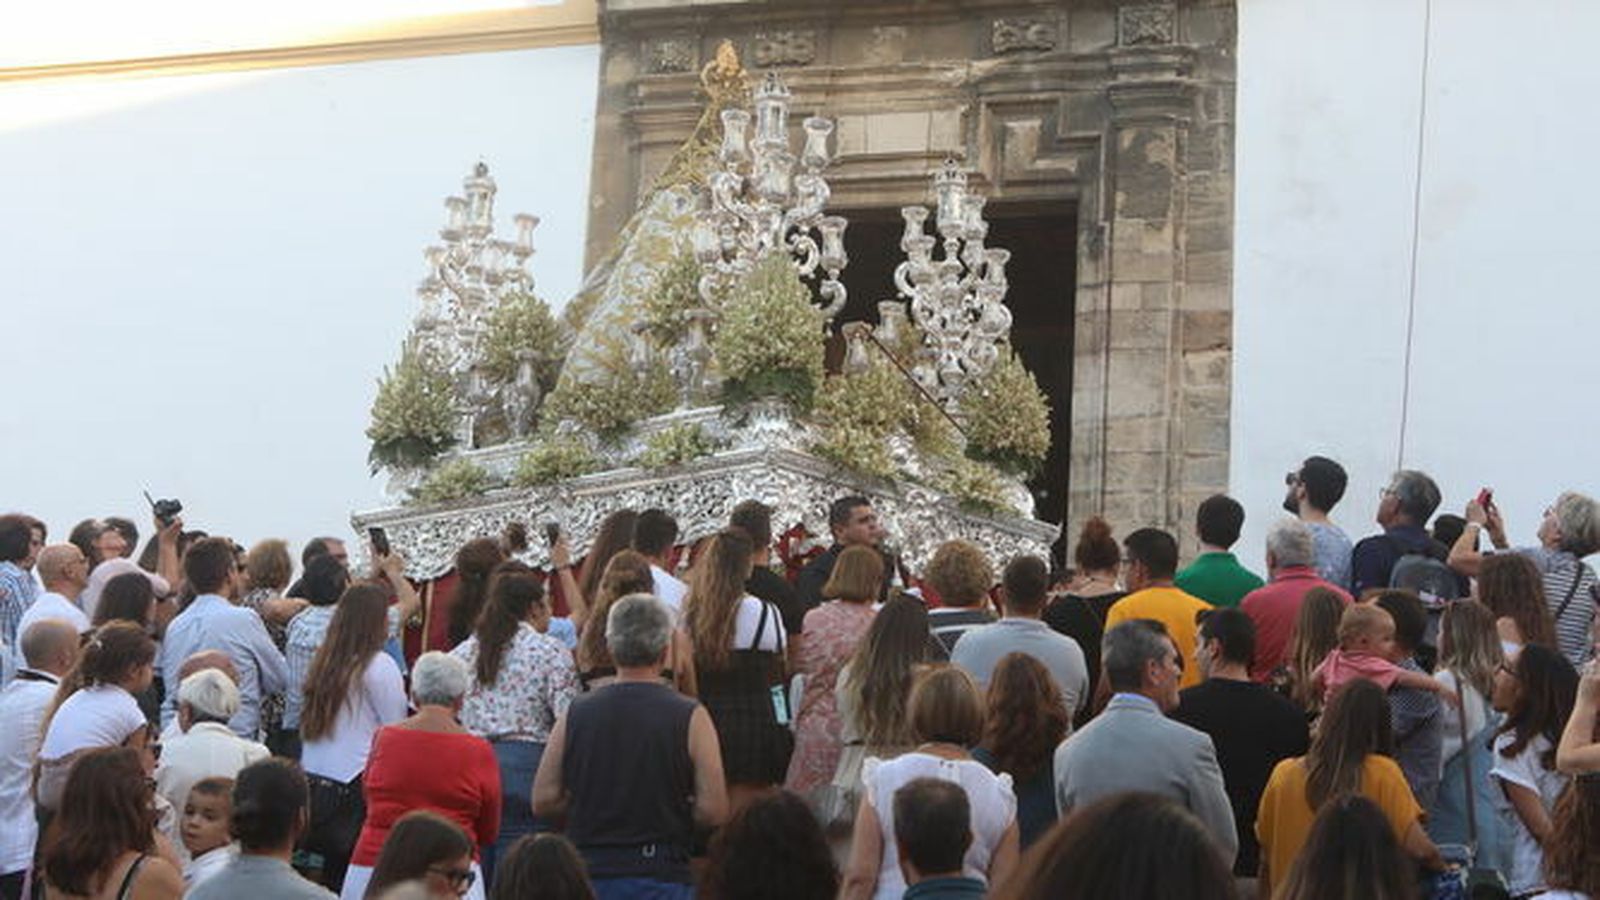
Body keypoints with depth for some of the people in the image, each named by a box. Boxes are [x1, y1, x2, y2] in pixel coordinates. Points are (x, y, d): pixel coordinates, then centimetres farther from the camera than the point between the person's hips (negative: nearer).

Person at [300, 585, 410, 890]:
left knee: (333, 870, 11)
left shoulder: (324, 661, 12)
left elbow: (308, 726, 15)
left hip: (312, 781, 7)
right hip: (355, 784, -7)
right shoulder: (379, 666, -8)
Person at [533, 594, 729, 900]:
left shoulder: (576, 714, 1)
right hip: (661, 875, -3)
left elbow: (543, 801, 3)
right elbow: (713, 811, -10)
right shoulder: (689, 717, -7)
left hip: (589, 873, 3)